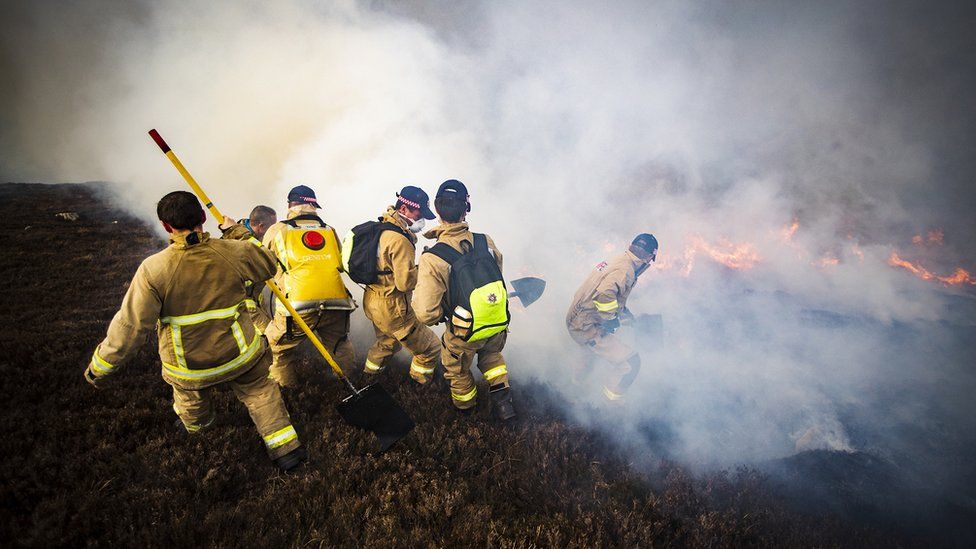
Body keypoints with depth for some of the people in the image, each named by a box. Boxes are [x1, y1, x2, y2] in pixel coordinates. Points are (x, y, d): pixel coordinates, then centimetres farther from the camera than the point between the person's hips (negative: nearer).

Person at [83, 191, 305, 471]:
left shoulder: (153, 269, -22)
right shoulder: (234, 252, -18)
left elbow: (130, 327, -19)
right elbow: (269, 264, 4)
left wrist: (101, 365, -4)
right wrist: (238, 234, 14)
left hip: (188, 368, 0)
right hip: (240, 354, 0)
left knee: (192, 404, 31)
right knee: (261, 392, 21)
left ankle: (196, 427, 63)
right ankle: (287, 449, 22)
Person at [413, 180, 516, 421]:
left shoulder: (432, 259, -28)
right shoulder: (486, 242, -15)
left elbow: (426, 314, -28)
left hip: (464, 334, -3)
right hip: (499, 324, 3)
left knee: (457, 370, 30)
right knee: (491, 353, 37)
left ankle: (465, 404, 55)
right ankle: (502, 400, 33)